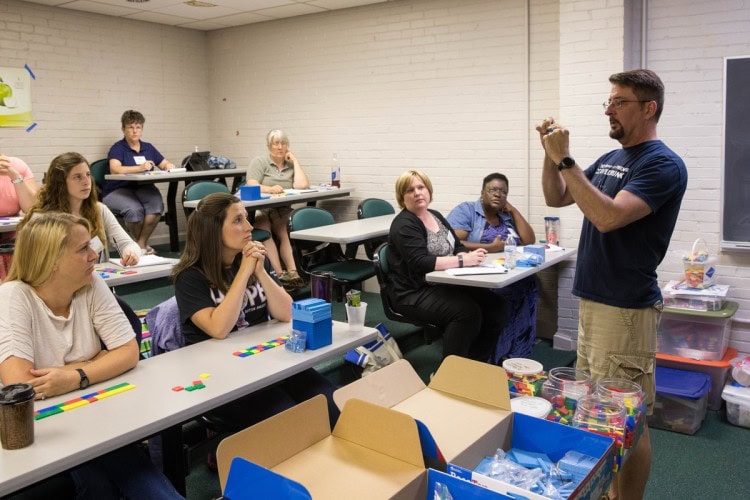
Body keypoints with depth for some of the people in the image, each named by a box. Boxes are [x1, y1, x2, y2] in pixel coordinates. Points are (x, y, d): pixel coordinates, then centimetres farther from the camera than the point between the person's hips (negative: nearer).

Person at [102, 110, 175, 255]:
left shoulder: (148, 148, 16)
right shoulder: (117, 148, 0)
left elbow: (166, 165, 19)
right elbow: (115, 169, -18)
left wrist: (169, 166, -7)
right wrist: (140, 168, -31)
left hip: (142, 188, 4)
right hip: (117, 190, -4)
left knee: (157, 204, -31)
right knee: (135, 209, -36)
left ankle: (141, 244, -17)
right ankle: (143, 244, -8)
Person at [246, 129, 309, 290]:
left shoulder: (291, 165, 17)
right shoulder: (259, 162, 7)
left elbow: (302, 185, -2)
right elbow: (251, 186, -9)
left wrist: (295, 160, 3)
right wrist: (270, 189, -28)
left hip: (283, 211, 3)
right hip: (260, 209, -3)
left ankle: (292, 273, -37)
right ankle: (280, 274, -40)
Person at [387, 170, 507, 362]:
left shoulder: (436, 216, 13)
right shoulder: (404, 225, -12)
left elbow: (457, 247, 12)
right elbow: (421, 263, -24)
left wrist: (466, 255, -12)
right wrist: (463, 261, -27)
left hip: (444, 285, 8)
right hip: (415, 293, -8)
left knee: (496, 305, -10)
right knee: (468, 311, -29)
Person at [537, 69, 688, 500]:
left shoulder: (663, 164, -14)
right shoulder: (609, 160, 12)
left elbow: (608, 216, -27)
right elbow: (556, 198, 15)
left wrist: (565, 160, -23)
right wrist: (551, 154, -1)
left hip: (627, 307, -9)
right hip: (593, 299, 9)